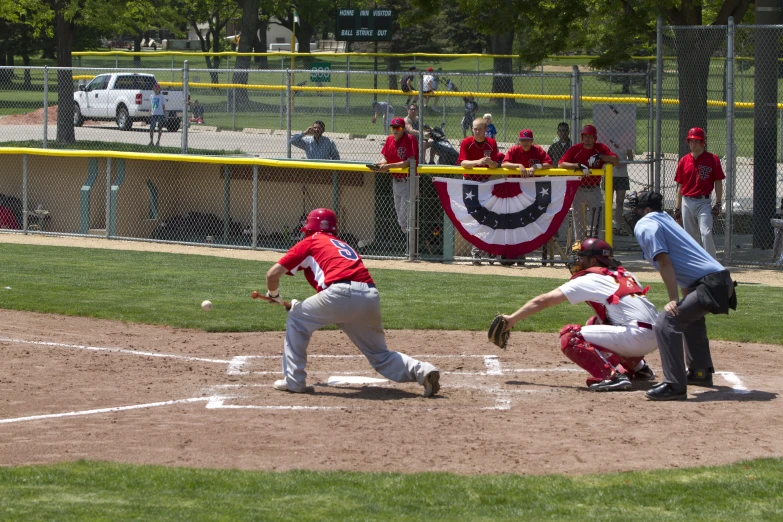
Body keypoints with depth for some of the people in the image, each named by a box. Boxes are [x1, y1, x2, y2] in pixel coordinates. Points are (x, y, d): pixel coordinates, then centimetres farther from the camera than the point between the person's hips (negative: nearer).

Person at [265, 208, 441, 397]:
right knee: (380, 356, 18)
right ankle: (422, 370, -7)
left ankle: (294, 380, 16)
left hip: (341, 293, -5)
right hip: (371, 298, 5)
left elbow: (272, 274, 14)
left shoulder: (309, 242, 19)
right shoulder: (343, 245, 36)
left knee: (296, 319, 20)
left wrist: (274, 295, 35)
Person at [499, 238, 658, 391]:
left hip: (637, 336, -8)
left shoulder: (589, 280, 1)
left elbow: (543, 301, 2)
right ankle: (638, 367, 27)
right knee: (595, 323, 30)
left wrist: (512, 319, 7)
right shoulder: (626, 275, 21)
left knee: (569, 338, -7)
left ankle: (615, 374, -22)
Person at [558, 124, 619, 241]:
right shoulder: (575, 149, -4)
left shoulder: (601, 148, -1)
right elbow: (561, 164, -16)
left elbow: (616, 161, -12)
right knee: (579, 221, 5)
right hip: (578, 190, -1)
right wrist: (579, 165, -27)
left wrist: (599, 156, -22)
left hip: (595, 190, 1)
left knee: (599, 220, -4)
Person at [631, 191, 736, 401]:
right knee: (690, 316, 36)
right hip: (722, 281, 10)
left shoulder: (645, 226, -4)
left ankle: (674, 386, -25)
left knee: (665, 323, -19)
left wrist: (674, 301, -19)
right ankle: (700, 372, 45)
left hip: (710, 285, -10)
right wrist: (684, 299, 29)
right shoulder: (665, 220, 24)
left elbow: (664, 262, -15)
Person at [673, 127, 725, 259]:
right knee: (691, 238, 7)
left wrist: (718, 204, -6)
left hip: (704, 202, -4)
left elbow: (718, 183, -1)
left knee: (706, 233, -18)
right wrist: (677, 208, 11)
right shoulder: (684, 160, 8)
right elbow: (680, 186, 13)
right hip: (687, 202, 4)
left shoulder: (712, 159, -2)